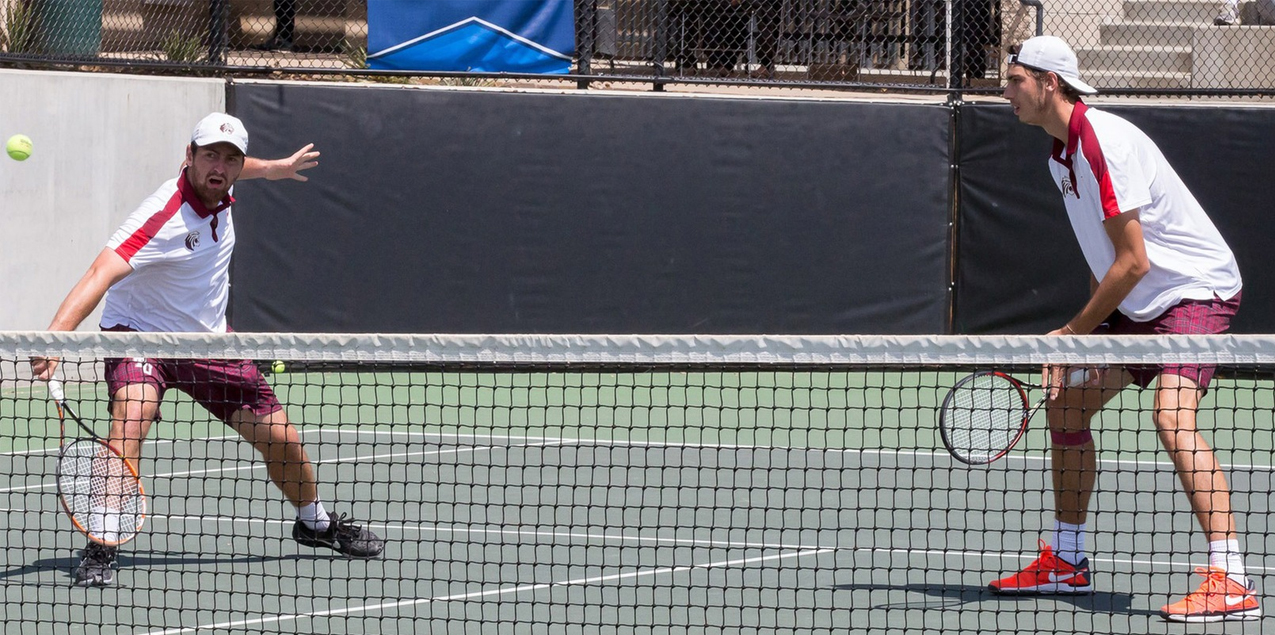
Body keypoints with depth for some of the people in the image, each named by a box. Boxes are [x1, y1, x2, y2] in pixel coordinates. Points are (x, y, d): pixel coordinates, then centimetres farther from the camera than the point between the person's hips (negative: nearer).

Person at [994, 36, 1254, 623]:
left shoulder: (1105, 144, -23)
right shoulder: (1061, 155, 8)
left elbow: (1133, 262, -24)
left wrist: (1075, 332, -16)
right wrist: (1082, 332, 5)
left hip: (1195, 291, -11)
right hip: (1137, 304, 11)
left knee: (1171, 417, -28)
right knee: (1065, 406, 13)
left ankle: (1230, 583, -32)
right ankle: (1066, 562, 27)